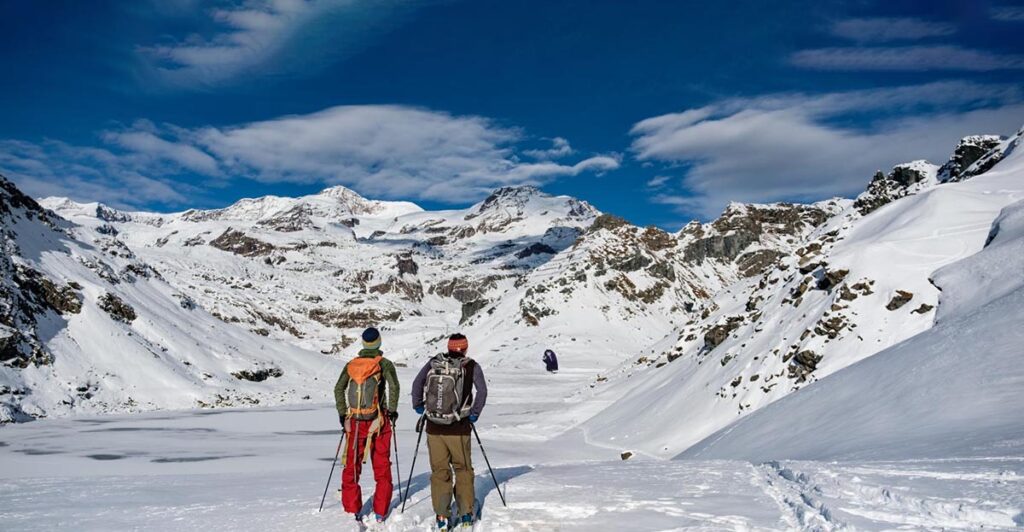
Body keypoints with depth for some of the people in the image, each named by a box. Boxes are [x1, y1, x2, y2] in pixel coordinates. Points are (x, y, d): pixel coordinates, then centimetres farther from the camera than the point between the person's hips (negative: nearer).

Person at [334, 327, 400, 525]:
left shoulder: (351, 364, 7)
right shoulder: (384, 364, -2)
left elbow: (338, 389, 0)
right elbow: (394, 386, -17)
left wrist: (342, 414, 5)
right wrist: (392, 410, -7)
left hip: (354, 421, 2)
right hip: (378, 421, -2)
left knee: (351, 467, 11)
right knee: (382, 468, 9)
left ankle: (352, 511, 12)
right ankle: (380, 512, 9)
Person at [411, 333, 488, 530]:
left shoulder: (434, 362, 3)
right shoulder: (471, 366, -3)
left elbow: (417, 383, -2)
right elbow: (482, 391, -11)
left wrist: (418, 406, 9)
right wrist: (474, 414, -1)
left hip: (434, 427, 2)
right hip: (459, 429, -1)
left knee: (439, 471, 11)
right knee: (463, 469, 16)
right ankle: (466, 514, 18)